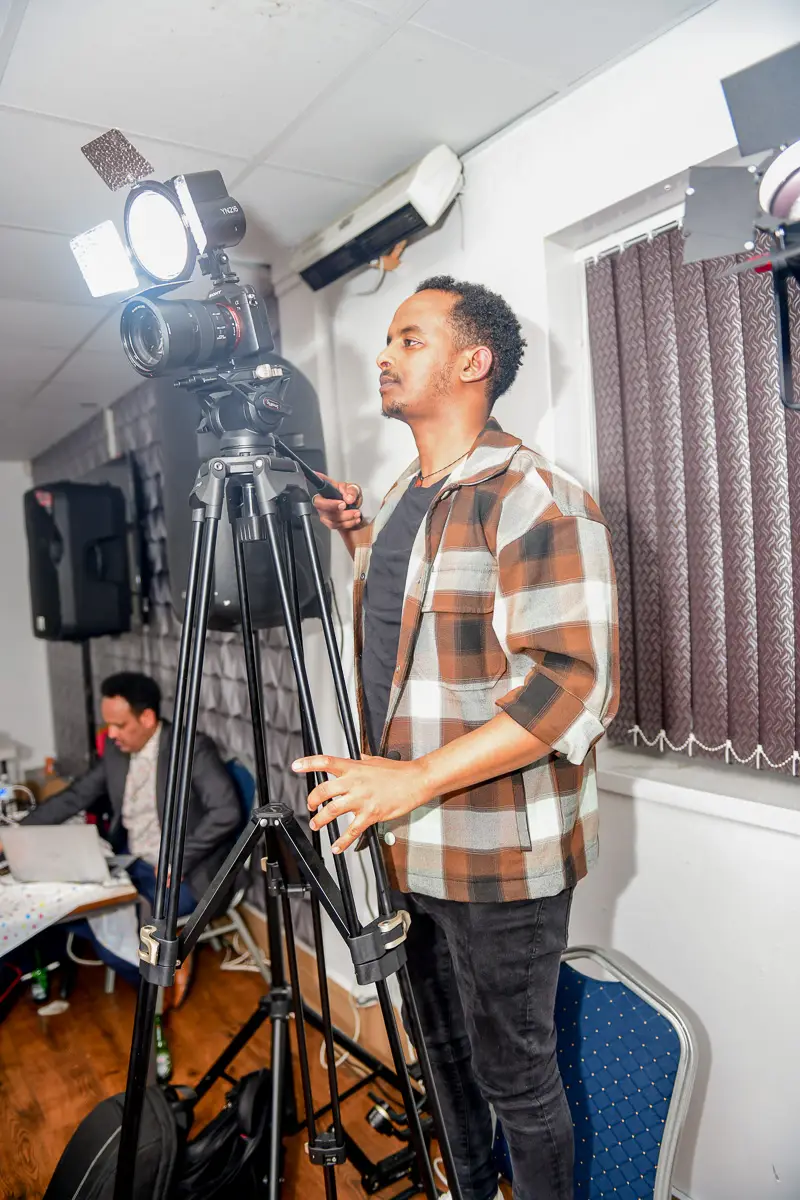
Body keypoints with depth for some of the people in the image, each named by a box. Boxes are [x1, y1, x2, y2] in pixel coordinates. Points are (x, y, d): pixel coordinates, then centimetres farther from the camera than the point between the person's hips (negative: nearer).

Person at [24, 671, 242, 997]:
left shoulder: (193, 748, -19)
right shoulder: (115, 750, 3)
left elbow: (227, 812, -25)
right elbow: (76, 796, 12)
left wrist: (178, 861, -25)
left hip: (179, 873, -7)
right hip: (129, 861, 8)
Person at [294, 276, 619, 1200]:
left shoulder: (534, 499, -17)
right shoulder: (400, 500, 10)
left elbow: (576, 684, -25)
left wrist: (417, 778, -29)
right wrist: (357, 538, 9)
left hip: (499, 858, -8)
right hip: (408, 846, 8)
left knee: (514, 1073, 12)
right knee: (444, 1048, 26)